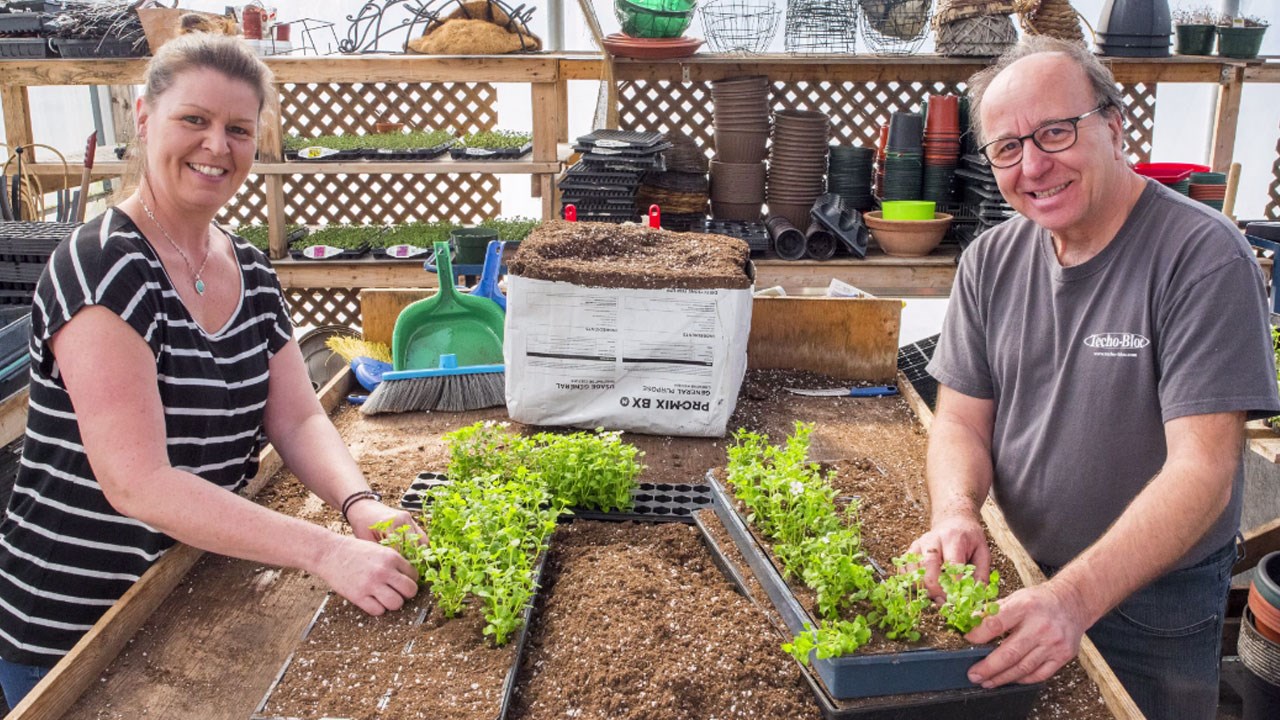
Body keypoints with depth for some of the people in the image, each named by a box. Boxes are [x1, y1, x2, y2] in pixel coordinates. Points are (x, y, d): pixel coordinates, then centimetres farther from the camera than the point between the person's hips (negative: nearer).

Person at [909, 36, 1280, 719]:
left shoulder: (1204, 258, -20)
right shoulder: (991, 261, -3)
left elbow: (1202, 470, -26)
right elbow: (961, 420, -1)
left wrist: (1074, 598, -39)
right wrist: (954, 514, -23)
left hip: (1153, 603, -4)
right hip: (1015, 583, 4)